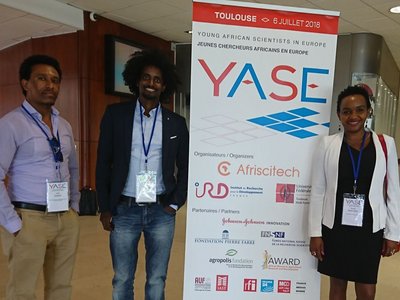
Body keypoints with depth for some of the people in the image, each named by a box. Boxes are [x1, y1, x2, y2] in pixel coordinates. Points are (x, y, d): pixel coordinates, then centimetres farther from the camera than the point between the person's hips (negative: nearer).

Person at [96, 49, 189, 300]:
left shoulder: (176, 123, 3)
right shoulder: (115, 114, 1)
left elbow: (186, 168, 9)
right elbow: (103, 163, 2)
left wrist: (175, 204, 1)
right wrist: (105, 208, 0)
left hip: (161, 212, 1)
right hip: (124, 210, 0)